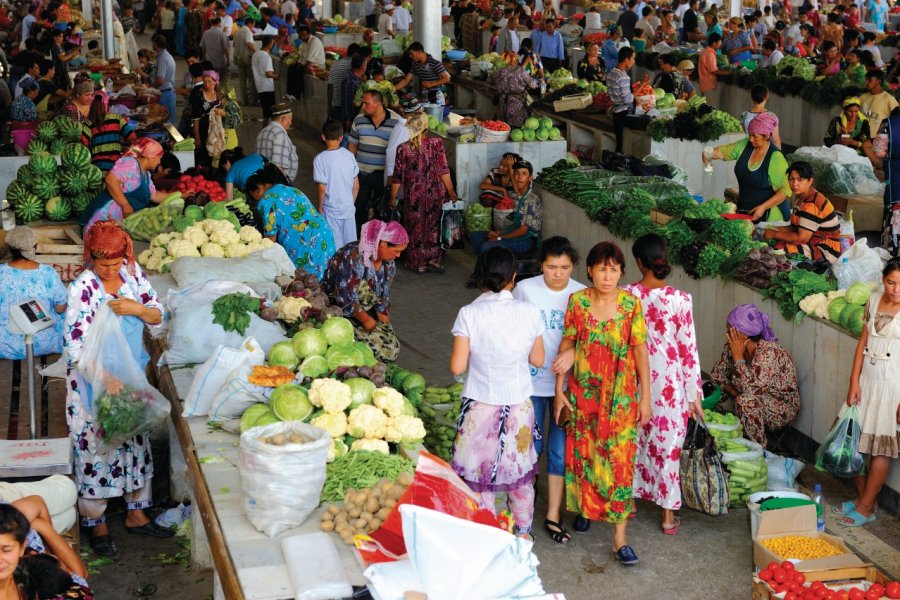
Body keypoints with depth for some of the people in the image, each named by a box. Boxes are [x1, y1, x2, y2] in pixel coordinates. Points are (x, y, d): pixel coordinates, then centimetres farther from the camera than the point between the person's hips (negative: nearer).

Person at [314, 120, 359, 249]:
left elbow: (322, 189, -14)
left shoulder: (320, 159, -14)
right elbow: (356, 186, 2)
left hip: (331, 211, -3)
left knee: (336, 248, 6)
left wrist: (319, 209, 0)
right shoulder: (349, 155, -3)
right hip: (349, 209, 3)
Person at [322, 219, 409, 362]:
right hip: (339, 311, -8)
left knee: (392, 348, -9)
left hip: (367, 313, 8)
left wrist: (384, 324, -4)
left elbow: (383, 299, 7)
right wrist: (367, 320, -17)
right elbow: (346, 298, -26)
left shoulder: (388, 265, 1)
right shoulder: (353, 257, -26)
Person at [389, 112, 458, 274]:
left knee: (415, 229, 14)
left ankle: (418, 264, 22)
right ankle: (434, 260, 23)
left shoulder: (403, 149, -12)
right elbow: (443, 170, -10)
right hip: (434, 194, 1)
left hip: (414, 196, -1)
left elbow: (397, 177, -7)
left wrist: (392, 198, 5)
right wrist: (451, 192, 0)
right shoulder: (436, 143, -12)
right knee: (433, 226, 18)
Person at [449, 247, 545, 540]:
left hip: (480, 405, -2)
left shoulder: (469, 313, -16)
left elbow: (457, 366, -14)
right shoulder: (529, 312, -10)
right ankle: (523, 532, 35)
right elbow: (537, 359, -1)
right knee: (520, 471, 20)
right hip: (519, 405, 2)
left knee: (480, 471, 14)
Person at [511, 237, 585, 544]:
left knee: (560, 450, 7)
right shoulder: (524, 290, -8)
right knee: (531, 446, 8)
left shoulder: (582, 295, -6)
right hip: (531, 380, -1)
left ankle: (553, 515, 21)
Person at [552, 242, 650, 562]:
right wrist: (559, 391, 0)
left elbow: (640, 350, -5)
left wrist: (645, 396, -6)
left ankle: (620, 535, 1)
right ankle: (585, 506, 40)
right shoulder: (577, 301, -5)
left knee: (620, 459, -3)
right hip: (584, 391, 2)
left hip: (620, 395, -2)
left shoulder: (631, 304, -8)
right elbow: (567, 345, 0)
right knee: (582, 452, 14)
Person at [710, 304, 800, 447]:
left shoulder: (768, 352, -30)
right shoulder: (732, 346, -8)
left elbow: (751, 389, -39)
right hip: (759, 400, 8)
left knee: (746, 401, -34)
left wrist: (738, 356, -33)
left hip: (783, 410, -7)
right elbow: (717, 374, 3)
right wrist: (735, 394, -13)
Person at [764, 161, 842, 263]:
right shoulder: (801, 197, 8)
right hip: (813, 243, 10)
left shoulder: (811, 205, -23)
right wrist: (776, 229, -3)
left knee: (779, 248, -25)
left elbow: (801, 237, -23)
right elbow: (797, 227, 13)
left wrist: (774, 234, -12)